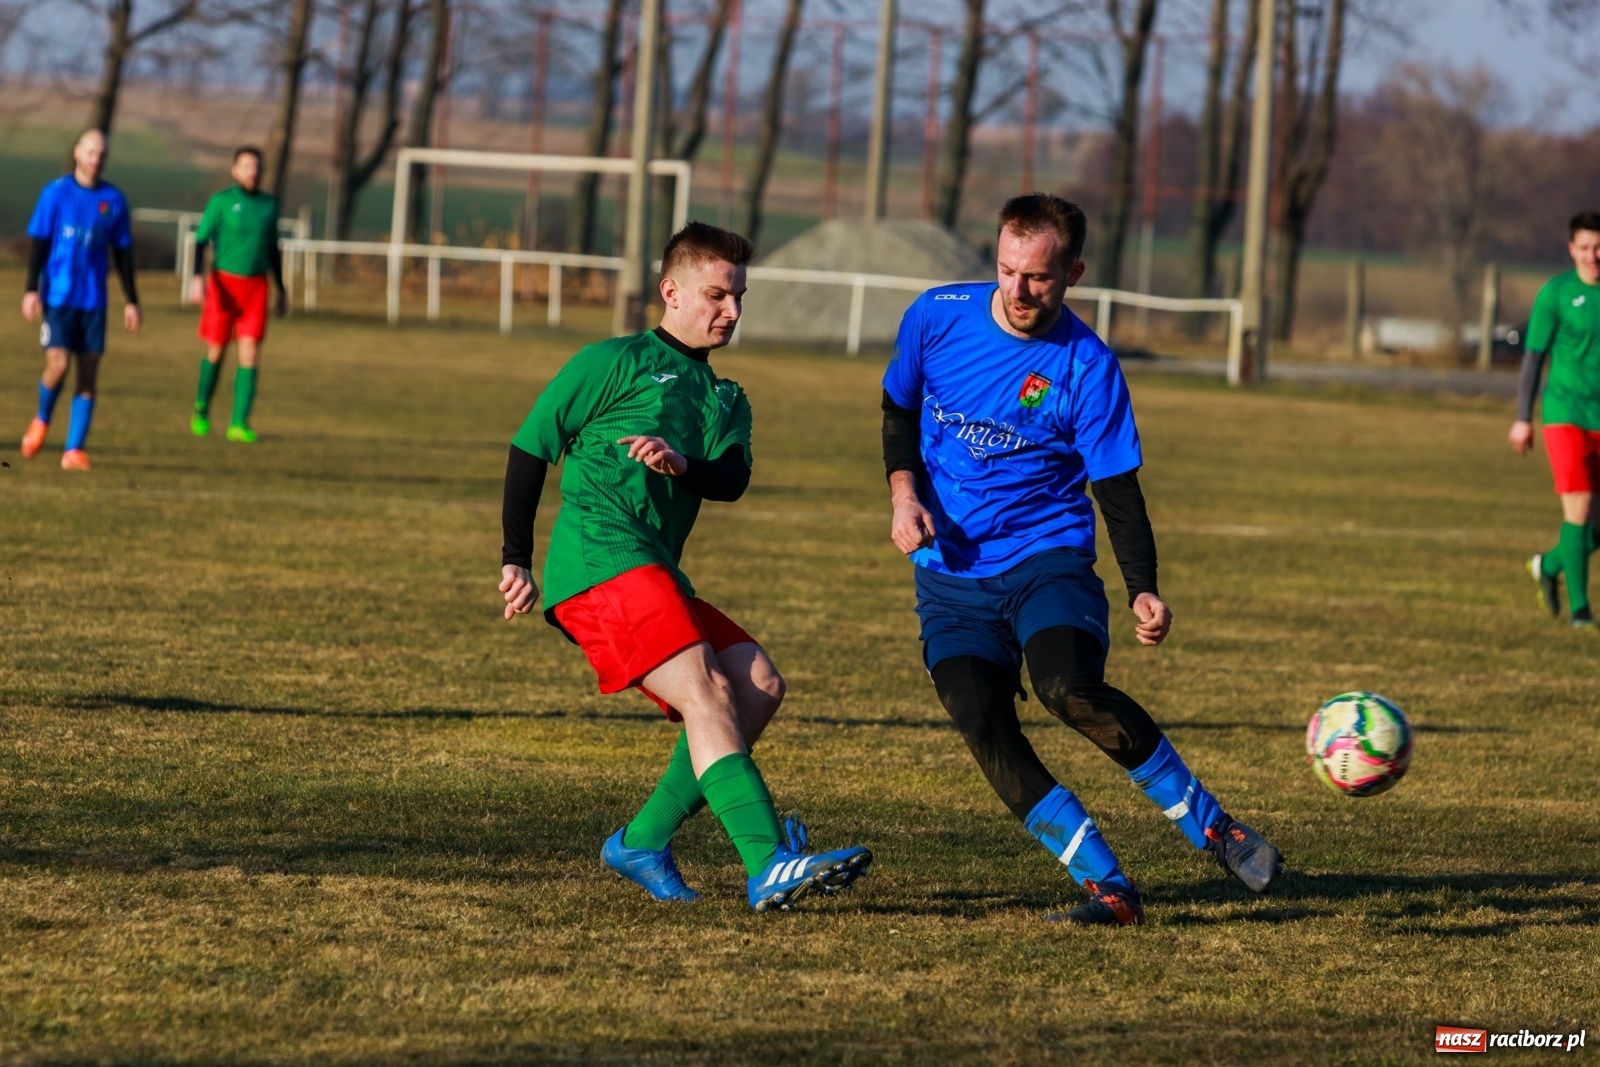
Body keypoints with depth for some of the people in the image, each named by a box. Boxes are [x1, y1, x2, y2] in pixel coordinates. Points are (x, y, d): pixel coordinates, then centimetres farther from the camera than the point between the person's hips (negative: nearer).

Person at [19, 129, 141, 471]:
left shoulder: (114, 199, 6)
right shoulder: (56, 193, -1)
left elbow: (123, 253, 12)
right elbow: (38, 243, -1)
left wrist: (131, 301, 10)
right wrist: (31, 289, -9)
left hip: (93, 301, 3)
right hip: (58, 297, -3)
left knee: (88, 376, -1)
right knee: (57, 365, -14)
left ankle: (74, 450, 4)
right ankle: (41, 421, 16)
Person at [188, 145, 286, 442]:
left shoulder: (269, 204, 11)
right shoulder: (221, 202, -3)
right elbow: (201, 240, -8)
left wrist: (281, 290, 23)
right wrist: (197, 277, -22)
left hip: (256, 285, 3)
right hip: (224, 282, -3)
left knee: (250, 354, -7)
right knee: (216, 351, 3)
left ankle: (239, 424, -7)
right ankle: (202, 411, 26)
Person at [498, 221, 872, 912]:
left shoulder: (726, 400, 24)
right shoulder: (617, 361, 5)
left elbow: (732, 480, 4)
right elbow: (529, 447, 4)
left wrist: (683, 464, -19)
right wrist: (517, 560, 1)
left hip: (657, 578, 8)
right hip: (600, 560, -8)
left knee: (759, 685, -4)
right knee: (705, 688, -22)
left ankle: (642, 843, 0)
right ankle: (768, 867, -36)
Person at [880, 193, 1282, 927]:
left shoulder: (1087, 368, -11)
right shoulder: (937, 317, -2)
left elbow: (1118, 491, -8)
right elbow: (899, 410, 16)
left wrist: (1142, 591, -23)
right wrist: (904, 492, -3)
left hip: (1046, 557, -3)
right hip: (950, 573, 3)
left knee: (1070, 690, -30)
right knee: (981, 723, -18)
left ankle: (1209, 825, -13)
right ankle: (1108, 888, -14)